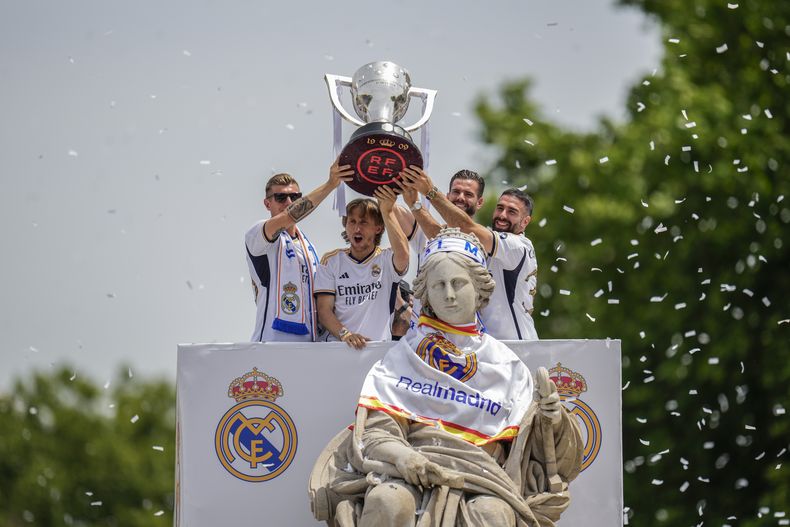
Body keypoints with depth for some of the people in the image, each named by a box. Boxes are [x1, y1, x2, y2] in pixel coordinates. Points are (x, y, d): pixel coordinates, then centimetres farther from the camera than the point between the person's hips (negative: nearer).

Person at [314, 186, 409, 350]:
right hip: (337, 347, 0)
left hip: (380, 347, 0)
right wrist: (345, 334, -14)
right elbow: (324, 310, 5)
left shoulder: (386, 259, 8)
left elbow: (402, 257, -17)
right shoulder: (331, 261, 13)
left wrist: (387, 212, -22)